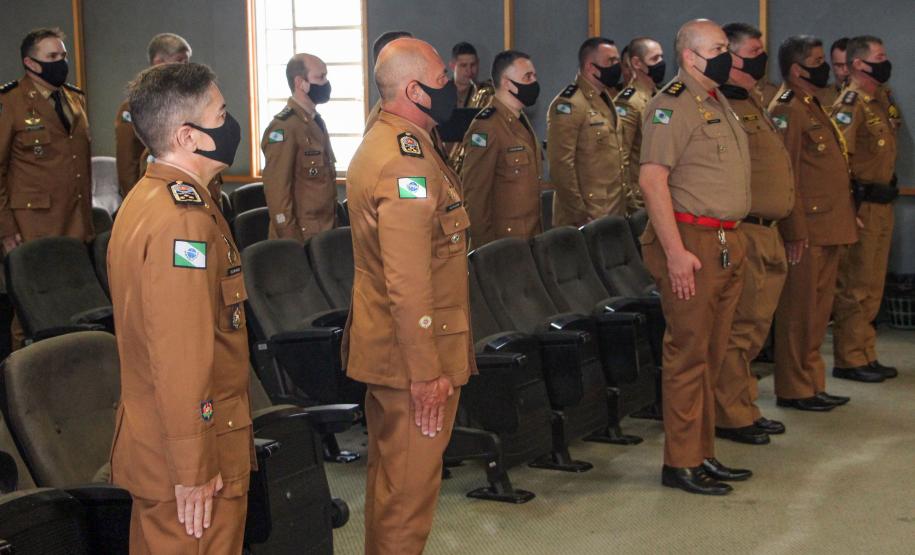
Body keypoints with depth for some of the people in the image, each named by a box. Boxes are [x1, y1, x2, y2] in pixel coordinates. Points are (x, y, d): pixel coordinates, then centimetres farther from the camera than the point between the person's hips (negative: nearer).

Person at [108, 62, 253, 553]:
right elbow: (181, 360, -25)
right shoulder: (185, 218, -22)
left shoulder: (146, 198, 11)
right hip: (185, 456, -10)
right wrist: (194, 470, -21)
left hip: (148, 441, 10)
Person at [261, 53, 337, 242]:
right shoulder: (283, 127, -15)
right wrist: (291, 242, -18)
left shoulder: (316, 122, 13)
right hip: (300, 237, -8)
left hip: (325, 233, 8)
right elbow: (277, 190, -18)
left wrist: (332, 228, 16)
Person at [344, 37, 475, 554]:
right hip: (413, 354, -10)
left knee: (391, 470, 21)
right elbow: (409, 282, -27)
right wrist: (426, 371, -23)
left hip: (386, 347, 11)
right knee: (411, 483, 0)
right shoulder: (408, 159, -22)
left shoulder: (381, 141, 12)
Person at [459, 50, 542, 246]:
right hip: (503, 243, -8)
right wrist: (485, 246, -17)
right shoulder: (486, 126, -16)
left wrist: (537, 234, 17)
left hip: (530, 238, 8)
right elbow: (474, 194, -18)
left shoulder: (521, 121, 14)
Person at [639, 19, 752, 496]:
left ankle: (702, 455, 22)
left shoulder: (719, 104, 18)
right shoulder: (671, 105, -11)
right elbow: (652, 179, -20)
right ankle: (680, 464, 3)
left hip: (726, 245, 9)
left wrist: (734, 242, 19)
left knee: (711, 356, 13)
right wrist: (675, 251, -24)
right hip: (692, 243, -9)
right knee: (688, 355, -4)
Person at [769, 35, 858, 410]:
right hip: (808, 231, -10)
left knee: (818, 311, 14)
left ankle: (812, 383, 23)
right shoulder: (787, 110, -13)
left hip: (829, 229, 10)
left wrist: (840, 223, 19)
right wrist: (796, 232, -20)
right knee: (799, 312, -1)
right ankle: (794, 390, 7)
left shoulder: (813, 106, 18)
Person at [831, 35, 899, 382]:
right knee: (854, 288, -3)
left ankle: (866, 356, 21)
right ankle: (849, 361, 4)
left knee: (872, 287, 14)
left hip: (881, 207, 9)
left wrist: (888, 191, 16)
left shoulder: (879, 101, 15)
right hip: (861, 207, -9)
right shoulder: (851, 103, -13)